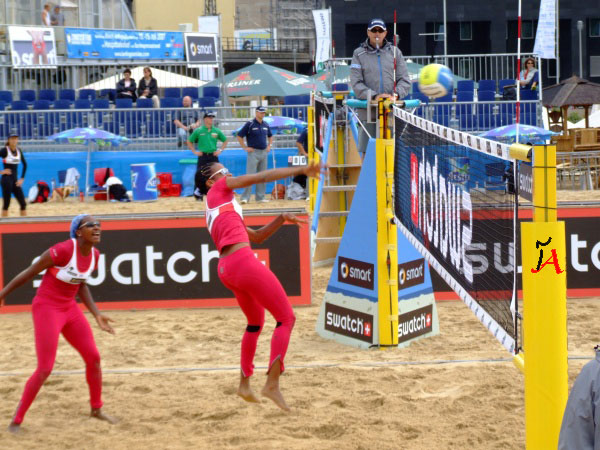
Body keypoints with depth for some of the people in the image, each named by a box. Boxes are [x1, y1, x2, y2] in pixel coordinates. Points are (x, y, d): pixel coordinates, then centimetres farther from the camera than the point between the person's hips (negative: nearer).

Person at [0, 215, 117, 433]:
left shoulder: (94, 255, -1)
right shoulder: (63, 250, -25)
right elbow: (29, 273, -15)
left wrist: (97, 314, 6)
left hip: (70, 309, 7)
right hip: (46, 308, -7)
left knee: (93, 358, 8)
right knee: (45, 369, -10)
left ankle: (96, 408, 31)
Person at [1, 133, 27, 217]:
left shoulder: (18, 151, 7)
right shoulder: (4, 150, -10)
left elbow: (25, 164, 18)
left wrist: (22, 178, 11)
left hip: (15, 180, 6)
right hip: (6, 179, -6)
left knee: (23, 204, 2)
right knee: (6, 204, -3)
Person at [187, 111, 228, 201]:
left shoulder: (216, 131, 6)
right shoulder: (198, 131, 0)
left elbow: (225, 140, 18)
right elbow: (189, 142, 9)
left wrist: (220, 150, 6)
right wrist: (194, 151, 1)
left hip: (213, 156, 2)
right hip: (202, 156, -2)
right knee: (200, 175, -5)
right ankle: (198, 194, 7)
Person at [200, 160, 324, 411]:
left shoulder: (216, 212, 29)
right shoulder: (219, 189, 7)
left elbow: (257, 236, 29)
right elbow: (263, 177, 4)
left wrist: (282, 219, 19)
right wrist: (302, 170, 7)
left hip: (226, 269, 9)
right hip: (242, 261, -9)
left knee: (255, 323, 27)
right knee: (286, 318, -4)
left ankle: (244, 384, 31)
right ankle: (272, 383, -9)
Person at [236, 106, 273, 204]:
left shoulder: (266, 125, 11)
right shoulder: (250, 124, -7)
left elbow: (270, 136, 28)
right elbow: (239, 136, -6)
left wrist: (269, 145, 14)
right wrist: (245, 147, -8)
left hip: (264, 152, 6)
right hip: (253, 152, -6)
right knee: (250, 175, -11)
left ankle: (260, 197, 15)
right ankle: (245, 197, -11)